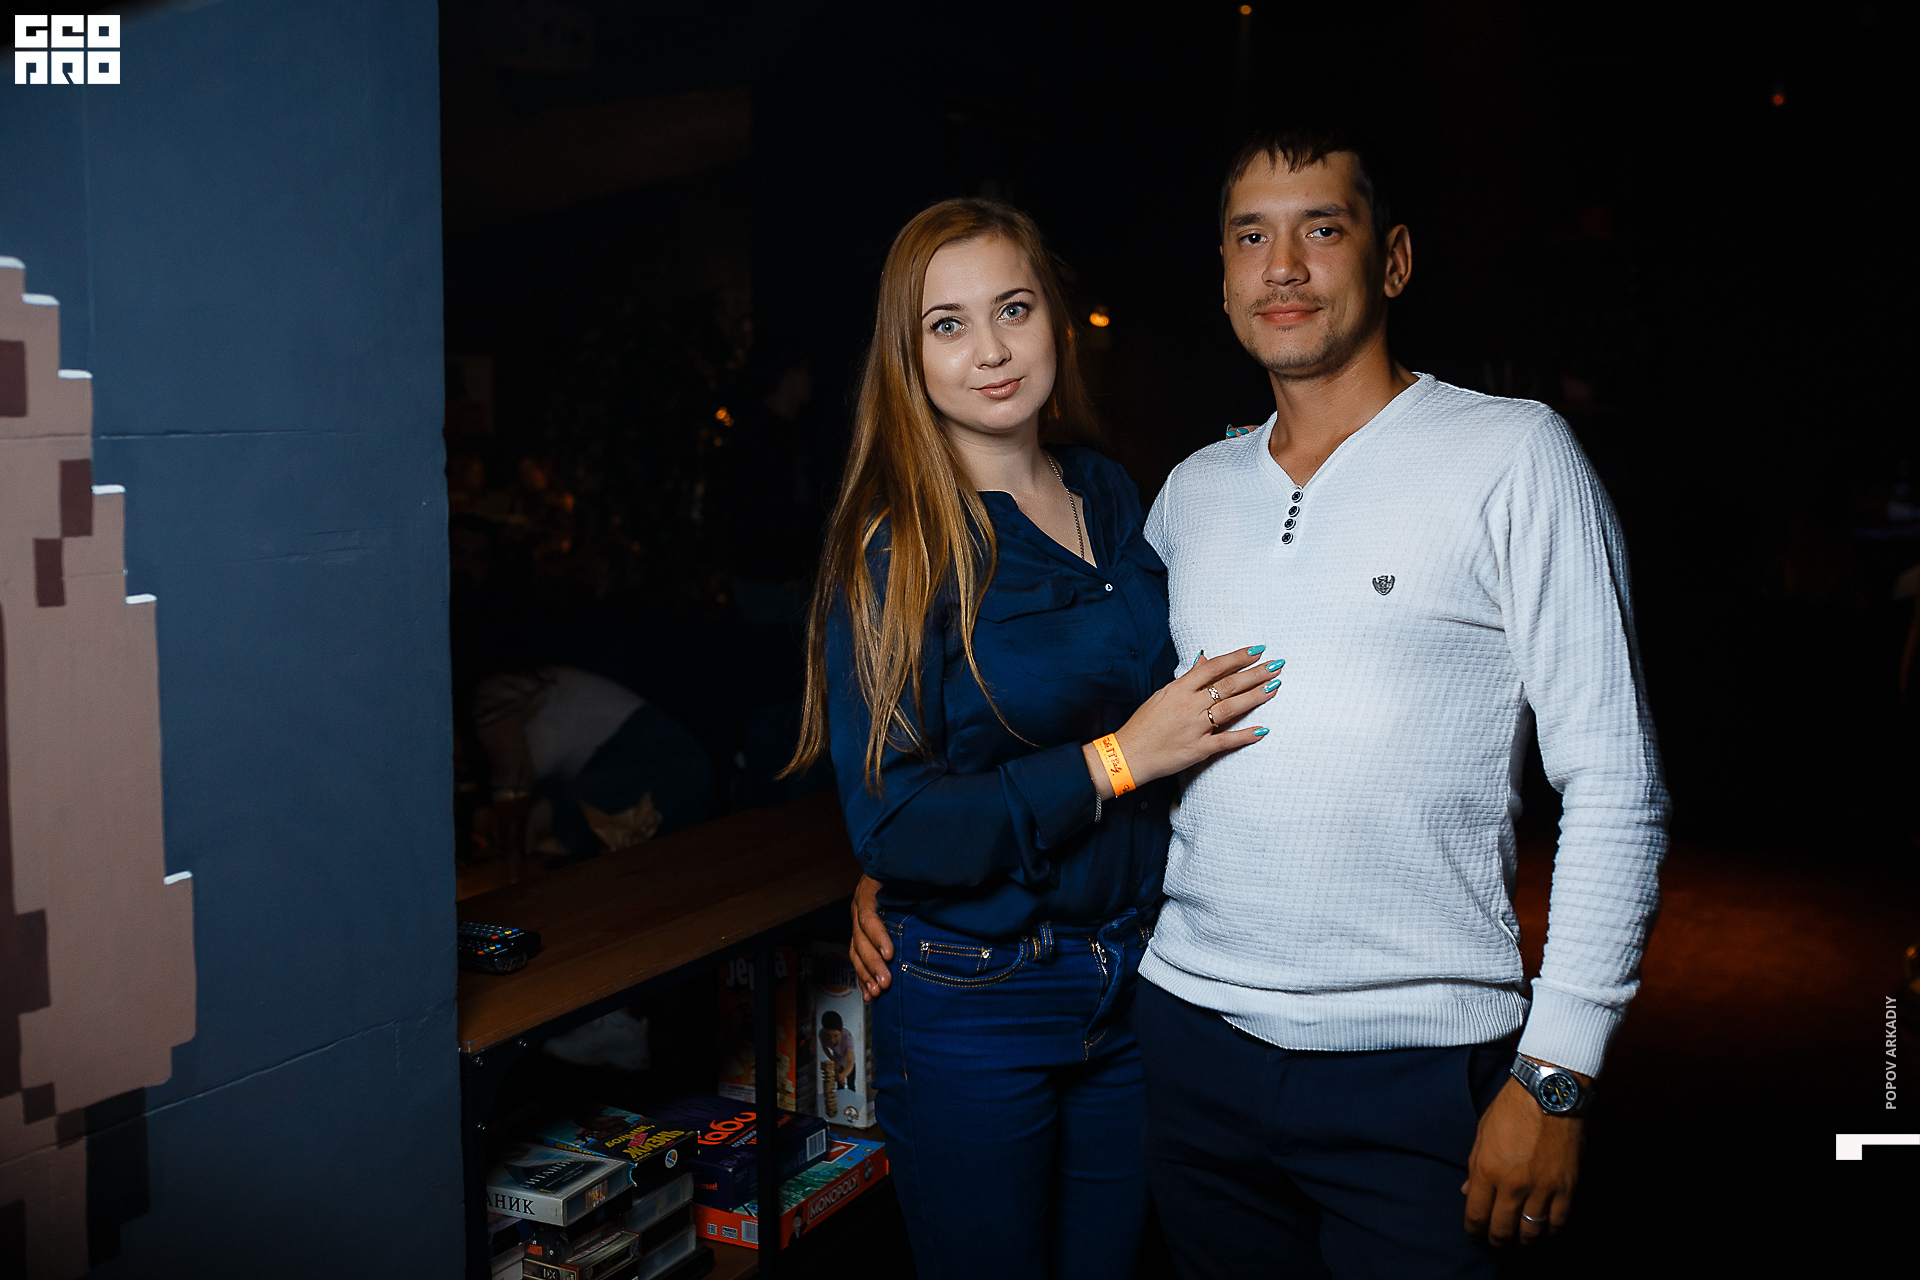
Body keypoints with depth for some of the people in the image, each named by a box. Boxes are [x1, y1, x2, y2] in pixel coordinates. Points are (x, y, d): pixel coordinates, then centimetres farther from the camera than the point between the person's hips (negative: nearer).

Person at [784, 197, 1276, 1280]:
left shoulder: (1114, 497, 3)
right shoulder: (888, 550, -14)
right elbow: (892, 831, -20)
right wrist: (1114, 761, -22)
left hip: (1133, 981, 5)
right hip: (971, 1009, -5)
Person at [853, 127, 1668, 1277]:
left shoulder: (1512, 456, -5)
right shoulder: (1190, 491, 9)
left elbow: (1614, 783, -8)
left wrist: (1556, 1074, -12)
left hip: (1414, 1061, -4)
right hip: (1193, 1033, 5)